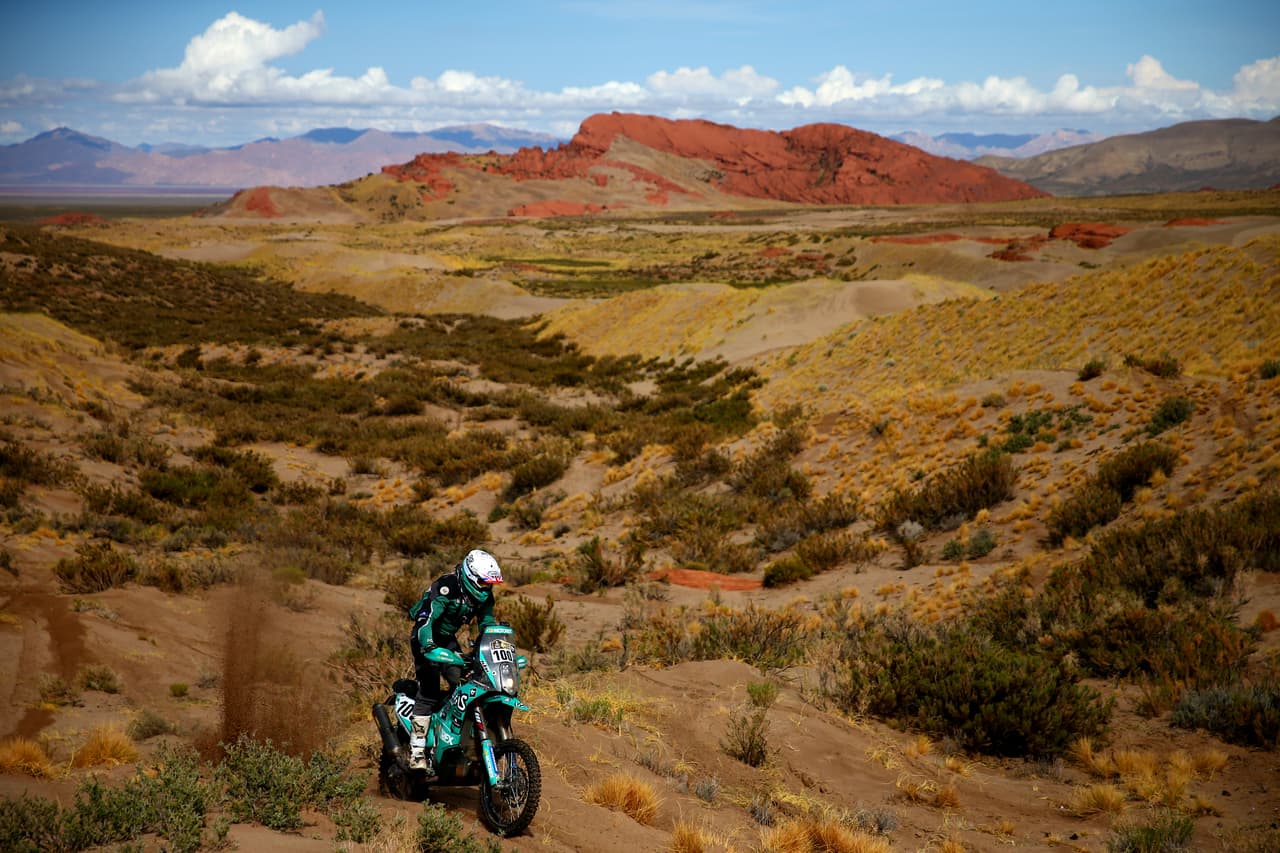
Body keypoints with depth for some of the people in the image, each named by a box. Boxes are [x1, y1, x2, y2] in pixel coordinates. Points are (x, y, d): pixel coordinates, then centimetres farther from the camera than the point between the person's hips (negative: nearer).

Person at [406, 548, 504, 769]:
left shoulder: (483, 595, -4)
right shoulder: (445, 588, -28)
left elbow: (488, 625, 8)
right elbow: (425, 619, -37)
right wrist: (430, 648, -50)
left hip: (448, 639, 7)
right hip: (427, 638, -7)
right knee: (429, 692, -17)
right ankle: (417, 750, -18)